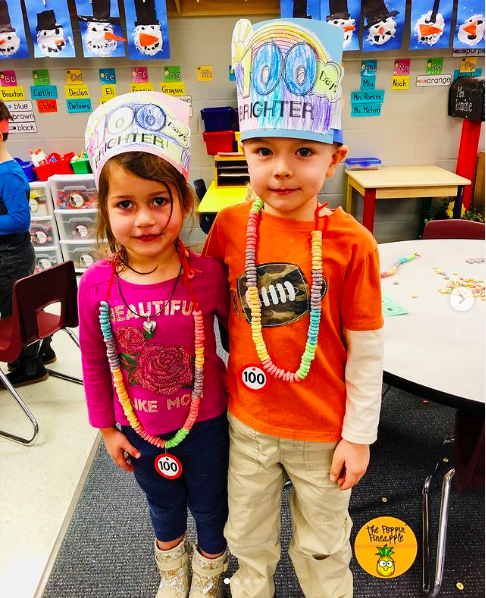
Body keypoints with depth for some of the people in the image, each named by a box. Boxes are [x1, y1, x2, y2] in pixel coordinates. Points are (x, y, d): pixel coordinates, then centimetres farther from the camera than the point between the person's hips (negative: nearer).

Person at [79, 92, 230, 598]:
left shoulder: (207, 274, -24)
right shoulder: (96, 285, -19)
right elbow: (94, 363, -5)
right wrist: (107, 428, 3)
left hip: (204, 421, -1)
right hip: (139, 427, 2)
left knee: (209, 503, 25)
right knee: (163, 503, 30)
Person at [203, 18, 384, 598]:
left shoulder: (351, 243, -19)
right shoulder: (230, 225, -11)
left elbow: (366, 352, -12)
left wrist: (358, 436, -6)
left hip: (323, 433, -2)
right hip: (248, 421, 3)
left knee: (322, 545, 24)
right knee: (248, 534, 28)